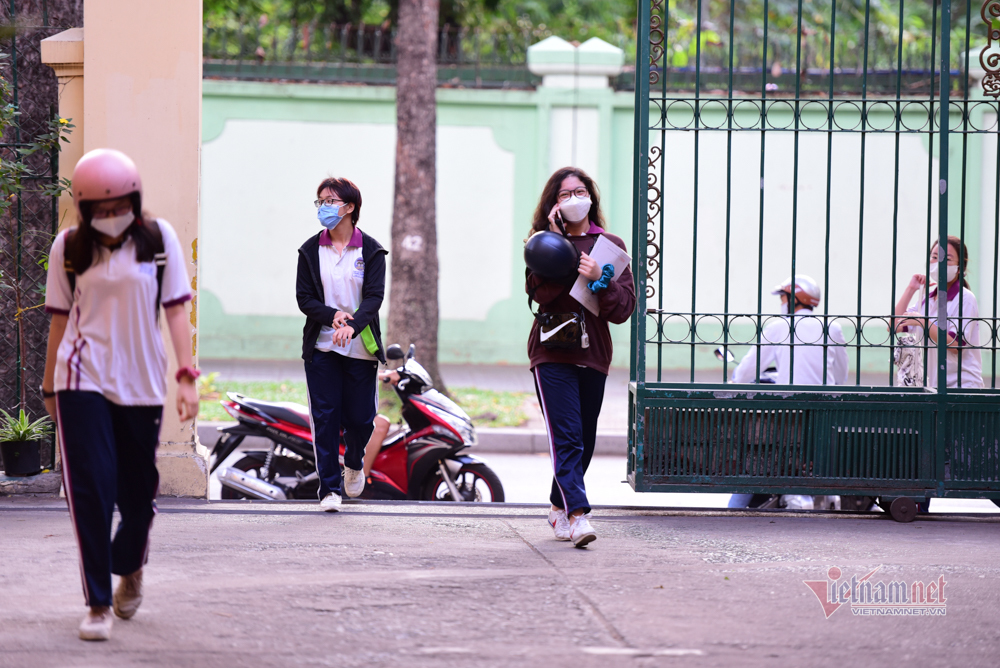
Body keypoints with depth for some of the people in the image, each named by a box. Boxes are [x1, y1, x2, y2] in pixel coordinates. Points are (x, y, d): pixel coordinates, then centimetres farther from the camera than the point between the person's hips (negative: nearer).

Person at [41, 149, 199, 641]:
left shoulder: (158, 238, 1)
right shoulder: (69, 247, 2)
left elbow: (175, 310, 0)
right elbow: (60, 320, 9)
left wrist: (186, 377, -8)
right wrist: (49, 388, 14)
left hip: (142, 385, 1)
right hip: (82, 381, -1)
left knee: (138, 491, 8)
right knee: (91, 490, -10)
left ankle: (129, 568, 39)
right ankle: (99, 604, -4)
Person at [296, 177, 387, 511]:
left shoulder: (371, 251, 0)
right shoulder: (311, 250, 4)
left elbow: (375, 296, -10)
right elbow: (304, 297, 0)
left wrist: (352, 325, -28)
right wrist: (332, 316, -19)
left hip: (360, 347, -1)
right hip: (321, 347, 1)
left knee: (360, 418, 2)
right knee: (325, 417, -4)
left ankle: (353, 462, 34)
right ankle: (329, 488, 1)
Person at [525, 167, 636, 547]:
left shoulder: (610, 245, 9)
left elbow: (623, 308, 2)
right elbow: (540, 293, -15)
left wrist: (599, 279, -15)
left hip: (594, 355, 4)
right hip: (553, 354, -4)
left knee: (584, 441, 10)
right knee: (566, 437, -16)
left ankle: (559, 506, 29)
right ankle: (577, 516, -25)